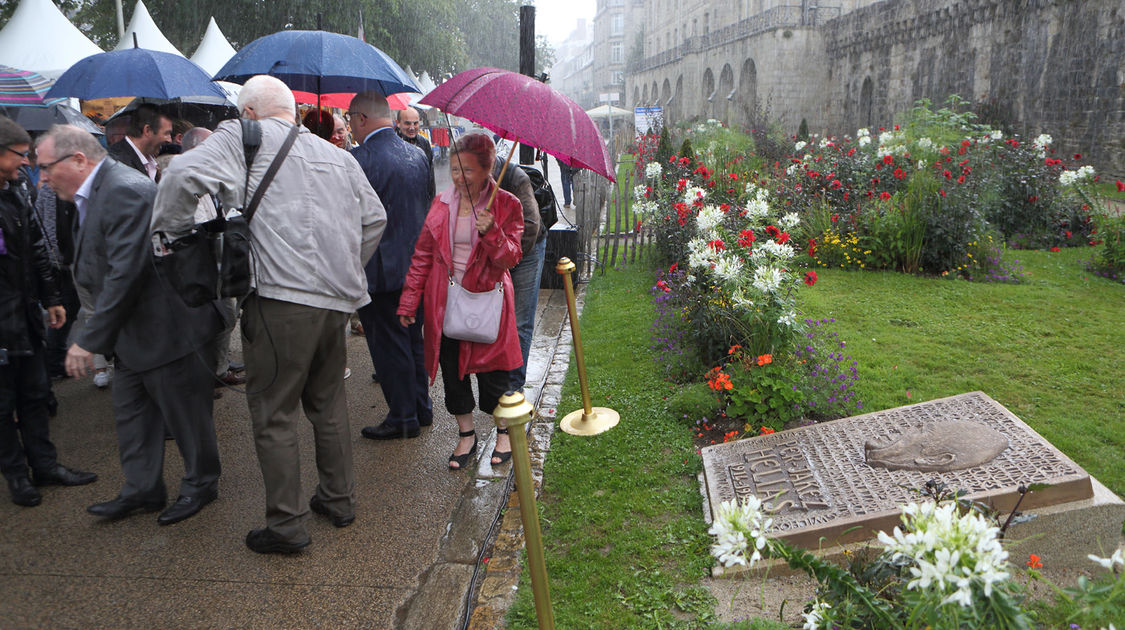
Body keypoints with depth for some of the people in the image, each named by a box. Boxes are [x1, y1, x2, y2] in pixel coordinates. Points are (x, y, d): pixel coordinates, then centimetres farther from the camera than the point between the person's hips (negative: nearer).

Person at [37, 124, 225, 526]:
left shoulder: (126, 192, -23)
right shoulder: (93, 194, 10)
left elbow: (125, 274, -27)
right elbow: (94, 271, 15)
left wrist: (89, 340, -23)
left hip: (164, 328, -10)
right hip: (134, 332, 10)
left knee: (184, 410, 7)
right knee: (130, 411, 18)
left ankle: (201, 484, 27)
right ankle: (142, 491, 32)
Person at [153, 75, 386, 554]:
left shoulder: (243, 137, 0)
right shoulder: (337, 155, 17)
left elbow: (187, 173, -17)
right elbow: (374, 217, 19)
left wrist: (168, 230, -2)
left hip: (282, 295, -6)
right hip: (338, 298, 7)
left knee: (273, 412, 4)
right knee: (328, 402, 20)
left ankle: (286, 523, 11)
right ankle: (339, 500, 31)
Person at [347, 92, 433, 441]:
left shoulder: (360, 159, -18)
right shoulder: (418, 155, 6)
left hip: (380, 269, -8)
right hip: (416, 265, 8)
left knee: (389, 346, 4)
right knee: (413, 339, 19)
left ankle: (403, 418, 15)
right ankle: (422, 408, 30)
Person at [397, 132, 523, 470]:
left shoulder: (506, 205, -4)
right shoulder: (442, 203, 6)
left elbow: (509, 258, -11)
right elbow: (423, 254, 10)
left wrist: (491, 233, -29)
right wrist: (409, 300, 7)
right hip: (444, 302, 4)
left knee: (490, 372, 4)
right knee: (451, 370, 10)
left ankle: (504, 432, 30)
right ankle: (467, 435, 29)